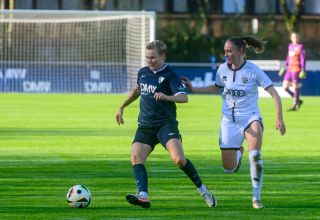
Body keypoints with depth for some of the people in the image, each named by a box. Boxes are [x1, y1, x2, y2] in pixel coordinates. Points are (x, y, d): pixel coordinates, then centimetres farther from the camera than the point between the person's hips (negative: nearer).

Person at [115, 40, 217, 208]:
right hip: (145, 126, 6)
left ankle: (202, 190, -2)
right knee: (136, 157, -18)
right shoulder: (143, 72, 12)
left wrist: (167, 97, -38)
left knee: (178, 159, -23)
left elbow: (184, 97, -21)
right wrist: (122, 107, 33)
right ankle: (143, 196, -31)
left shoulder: (170, 75, -8)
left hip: (166, 124, -6)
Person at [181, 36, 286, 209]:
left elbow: (274, 94, -13)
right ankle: (239, 152, 39)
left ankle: (256, 197, -18)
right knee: (228, 169, 2)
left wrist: (279, 118, -24)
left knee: (255, 155, -31)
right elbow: (216, 88, 20)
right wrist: (193, 89, 12)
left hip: (250, 118, -4)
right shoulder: (223, 69, -2)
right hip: (229, 121, 4)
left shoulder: (253, 70, -14)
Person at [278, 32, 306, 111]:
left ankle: (294, 106, 5)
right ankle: (298, 100, 19)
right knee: (285, 87, 5)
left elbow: (303, 59, -10)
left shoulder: (300, 47, -6)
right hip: (289, 69, 8)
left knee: (295, 87, -3)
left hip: (296, 69, -8)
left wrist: (303, 70, -16)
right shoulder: (290, 46, 15)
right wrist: (285, 66, 23)